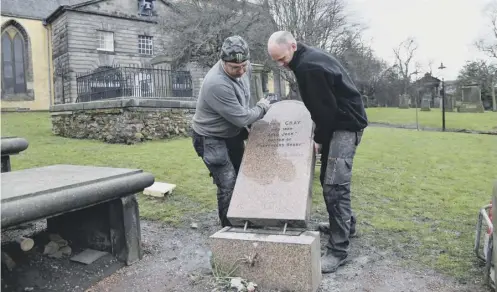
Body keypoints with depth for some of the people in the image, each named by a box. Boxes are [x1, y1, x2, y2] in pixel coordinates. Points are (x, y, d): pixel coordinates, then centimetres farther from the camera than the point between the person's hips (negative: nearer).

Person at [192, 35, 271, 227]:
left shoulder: (244, 68, -9)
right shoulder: (217, 84, -35)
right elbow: (242, 117, -29)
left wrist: (247, 127, 8)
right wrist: (262, 108, -12)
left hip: (234, 133, 9)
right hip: (211, 138, -8)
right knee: (228, 185, -11)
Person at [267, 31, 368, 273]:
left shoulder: (310, 66, -24)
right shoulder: (306, 60, 9)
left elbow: (326, 108, -21)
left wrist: (319, 139, -9)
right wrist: (320, 135, 12)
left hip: (345, 125, -10)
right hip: (336, 123, 10)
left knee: (334, 185, -13)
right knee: (328, 178, 18)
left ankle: (338, 249, -6)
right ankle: (345, 224, 34)